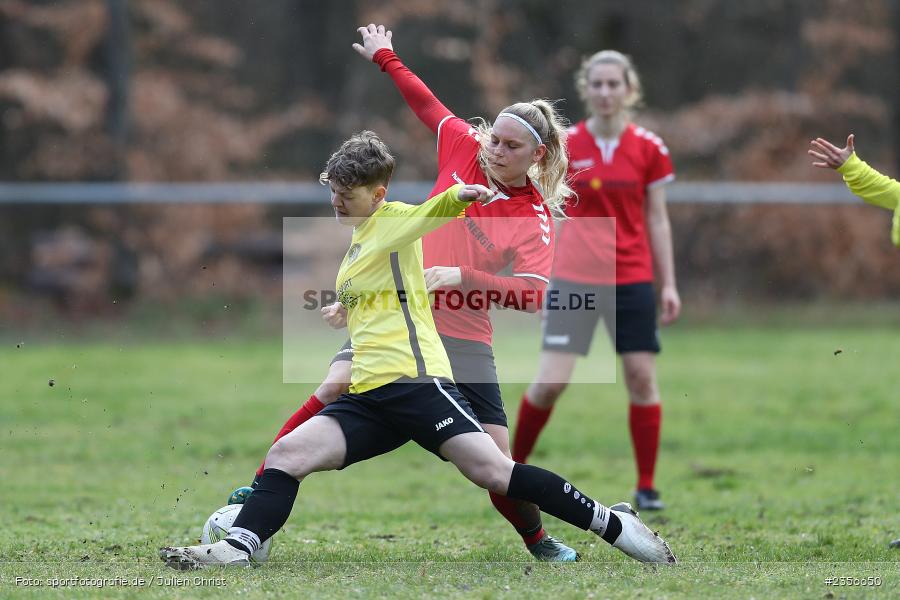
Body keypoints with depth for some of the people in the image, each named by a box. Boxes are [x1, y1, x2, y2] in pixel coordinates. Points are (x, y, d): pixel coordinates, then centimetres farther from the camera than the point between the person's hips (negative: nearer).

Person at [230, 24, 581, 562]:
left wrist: (464, 277, -28)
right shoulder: (464, 150, 2)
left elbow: (533, 295, -19)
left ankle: (539, 541, 20)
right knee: (337, 387, -21)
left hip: (464, 339, -2)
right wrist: (386, 57, 26)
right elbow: (426, 103, 19)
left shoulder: (536, 220, -7)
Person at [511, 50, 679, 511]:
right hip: (574, 278, -1)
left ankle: (646, 487, 10)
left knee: (642, 378, -1)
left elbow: (656, 220, 7)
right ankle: (513, 466, 12)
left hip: (632, 278, 2)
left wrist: (668, 284, 6)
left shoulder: (648, 149, 1)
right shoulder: (564, 146, -2)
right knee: (550, 382, -9)